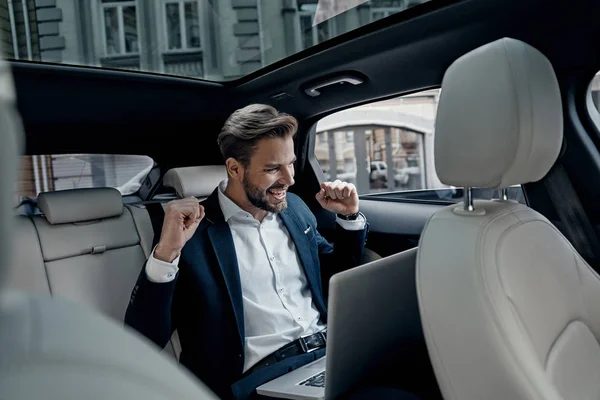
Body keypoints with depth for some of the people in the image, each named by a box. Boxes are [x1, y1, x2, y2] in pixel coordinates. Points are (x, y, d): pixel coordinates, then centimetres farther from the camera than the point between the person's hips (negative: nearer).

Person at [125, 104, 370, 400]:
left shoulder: (293, 207, 12)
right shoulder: (191, 229, -5)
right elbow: (143, 341, -10)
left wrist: (349, 216, 9)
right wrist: (166, 253, -23)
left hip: (333, 351, 6)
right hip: (265, 376, -6)